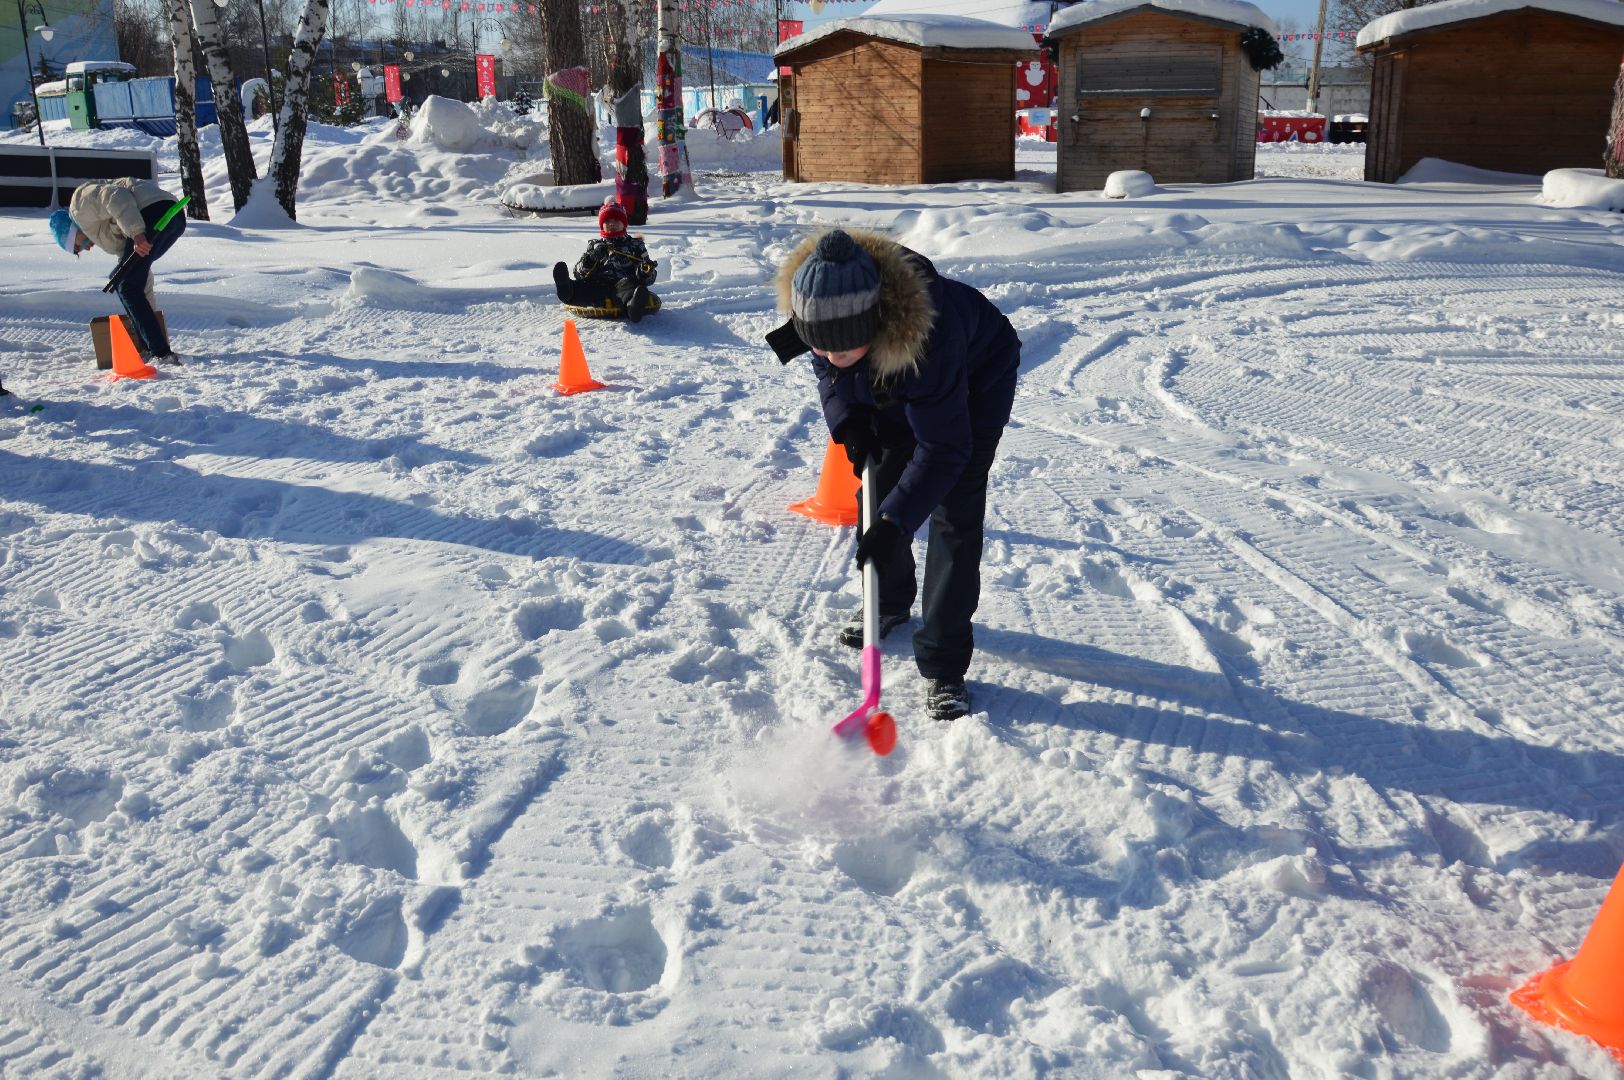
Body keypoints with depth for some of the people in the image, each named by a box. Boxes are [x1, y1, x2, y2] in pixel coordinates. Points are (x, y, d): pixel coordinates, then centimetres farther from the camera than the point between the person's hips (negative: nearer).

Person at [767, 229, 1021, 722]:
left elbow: (943, 449, -40)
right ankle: (888, 602, 37)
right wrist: (847, 418, -21)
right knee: (879, 490, 10)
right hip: (892, 390, 6)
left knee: (955, 513, -13)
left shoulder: (928, 339, -47)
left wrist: (895, 523, -46)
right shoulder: (821, 309, -30)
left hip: (977, 379, -6)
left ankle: (943, 665, -6)